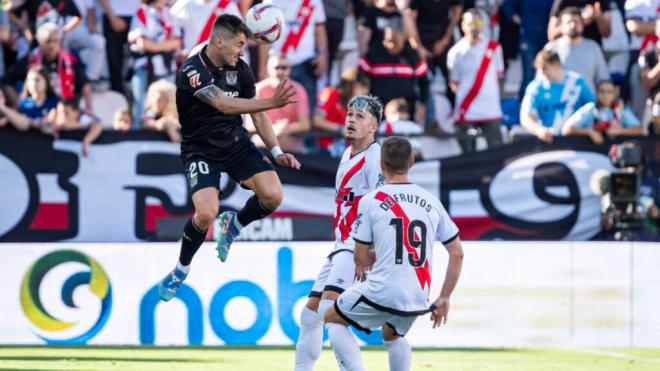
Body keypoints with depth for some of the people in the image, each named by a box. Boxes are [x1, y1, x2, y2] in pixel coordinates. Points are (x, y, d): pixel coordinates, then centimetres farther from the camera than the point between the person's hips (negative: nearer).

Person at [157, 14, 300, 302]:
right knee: (206, 213, -25)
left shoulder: (240, 69, -1)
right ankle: (181, 269, 4)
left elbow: (256, 113, 8)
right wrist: (271, 103, -41)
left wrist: (276, 152, -2)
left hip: (236, 143, 5)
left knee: (273, 195, -16)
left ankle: (233, 224, 18)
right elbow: (224, 105, -33)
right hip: (201, 149, -5)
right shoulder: (192, 70, -22)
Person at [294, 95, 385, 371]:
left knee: (329, 308, -25)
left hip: (361, 246, -10)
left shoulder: (375, 157, -11)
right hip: (342, 245, 10)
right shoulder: (347, 155, 18)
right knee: (310, 312, 11)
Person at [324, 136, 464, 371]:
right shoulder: (430, 201, 9)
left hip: (382, 292, -5)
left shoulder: (371, 201, -3)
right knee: (392, 336, 34)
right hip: (418, 299, 5)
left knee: (332, 319, 19)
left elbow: (360, 258, 1)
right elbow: (457, 253, 11)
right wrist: (444, 299, 17)